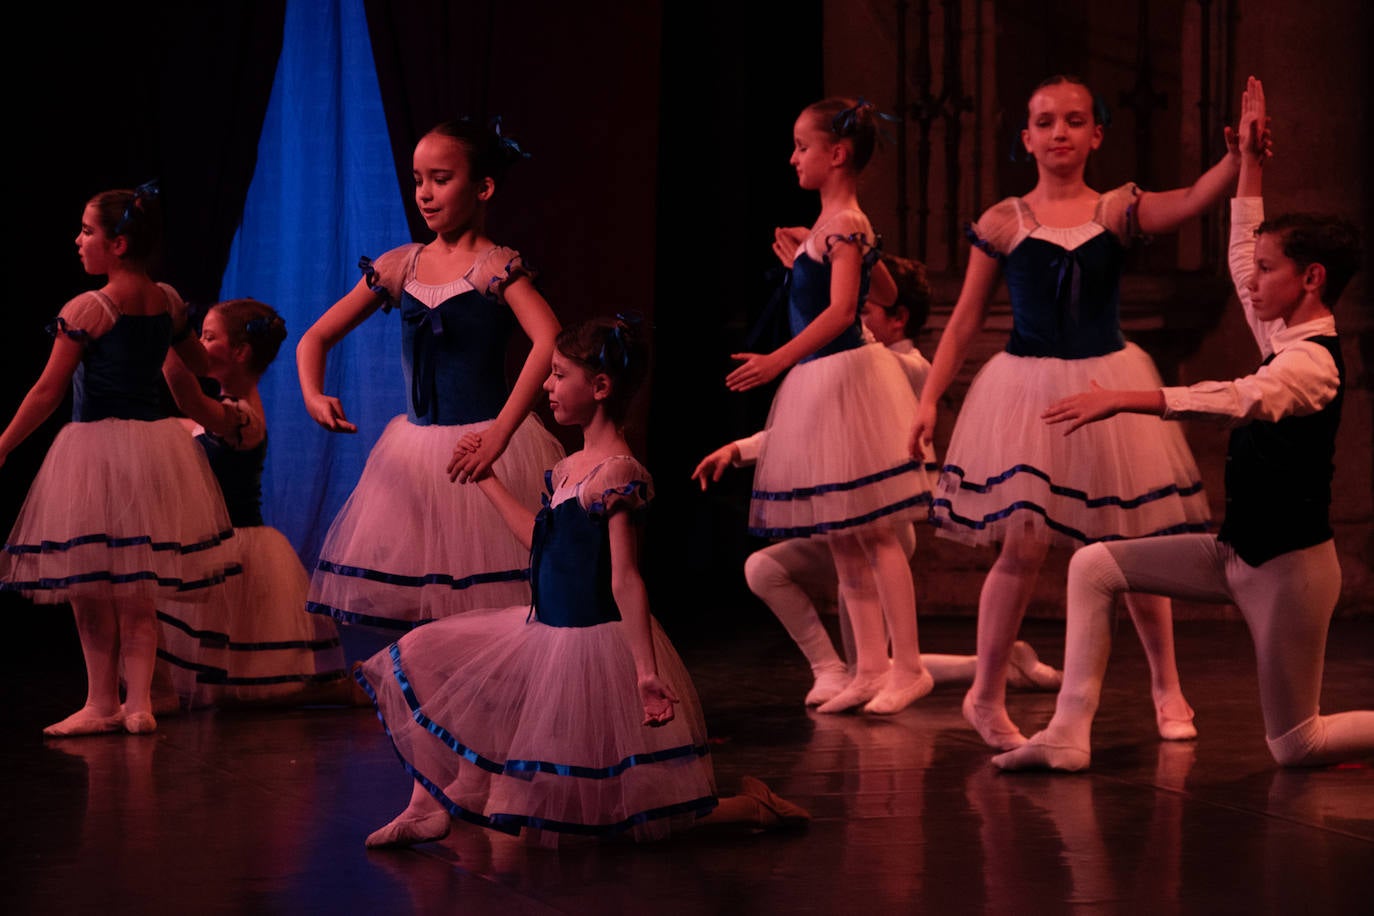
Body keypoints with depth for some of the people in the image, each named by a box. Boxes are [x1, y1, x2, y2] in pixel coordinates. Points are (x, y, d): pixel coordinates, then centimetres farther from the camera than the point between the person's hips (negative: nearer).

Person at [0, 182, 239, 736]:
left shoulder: (87, 309, -14)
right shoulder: (168, 302, 4)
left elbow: (47, 393, -12)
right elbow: (195, 361, 21)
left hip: (97, 446, -6)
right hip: (157, 441, 6)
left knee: (91, 590, 3)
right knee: (137, 592, 10)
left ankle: (102, 705, 7)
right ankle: (138, 703, 8)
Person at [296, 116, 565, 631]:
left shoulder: (496, 267, -9)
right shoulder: (399, 266, 8)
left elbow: (549, 341, -27)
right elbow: (315, 339, 13)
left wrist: (500, 434, -32)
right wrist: (313, 394, -9)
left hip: (481, 449, -6)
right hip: (414, 450, 6)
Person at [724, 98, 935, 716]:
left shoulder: (845, 226, -14)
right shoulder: (829, 225, 15)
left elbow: (840, 311, -25)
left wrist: (778, 361, -30)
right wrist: (794, 260, 28)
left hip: (844, 376, -10)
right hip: (817, 384, 10)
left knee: (872, 533, -6)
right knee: (841, 542, 10)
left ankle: (909, 667, -2)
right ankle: (870, 669, 13)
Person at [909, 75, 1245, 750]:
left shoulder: (1119, 212, 1)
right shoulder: (1002, 223, 1)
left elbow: (1194, 200, -16)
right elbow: (965, 320, 6)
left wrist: (1240, 157, -35)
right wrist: (929, 399, 2)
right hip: (1026, 389, -1)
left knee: (1134, 544, 6)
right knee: (1023, 546, -6)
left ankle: (1166, 688, 25)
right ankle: (986, 696, 9)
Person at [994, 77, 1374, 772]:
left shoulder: (1313, 361, -20)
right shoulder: (1284, 340, 7)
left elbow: (1242, 399, -40)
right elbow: (1242, 255, 21)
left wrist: (1125, 399, -45)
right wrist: (1250, 159, 23)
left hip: (1289, 562, -9)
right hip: (1239, 551, 9)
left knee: (1295, 745, -2)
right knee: (1093, 566, 1)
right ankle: (1068, 736, -3)